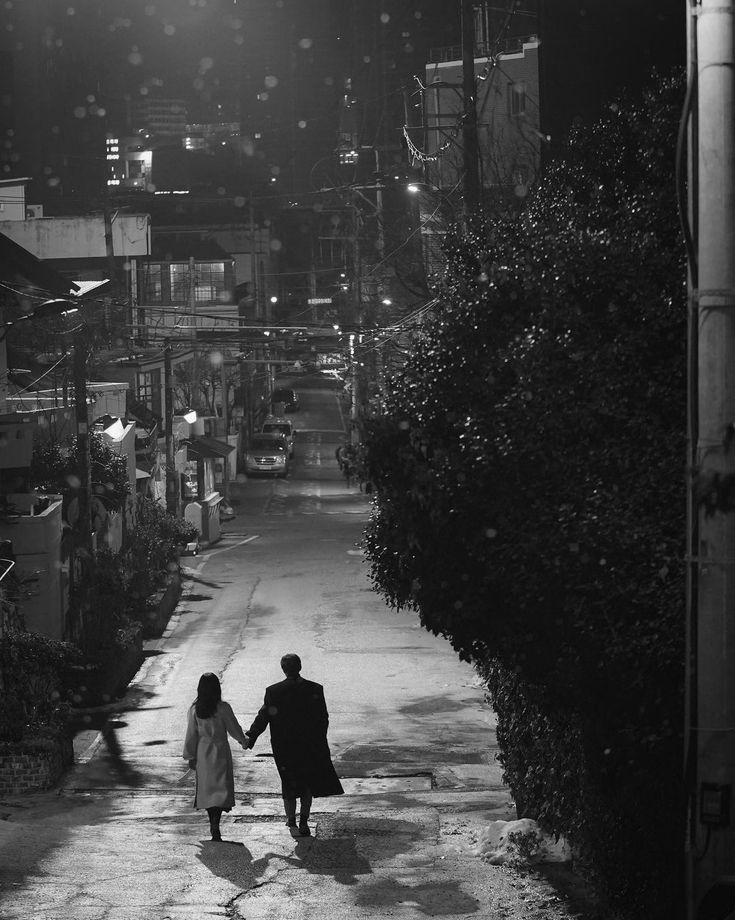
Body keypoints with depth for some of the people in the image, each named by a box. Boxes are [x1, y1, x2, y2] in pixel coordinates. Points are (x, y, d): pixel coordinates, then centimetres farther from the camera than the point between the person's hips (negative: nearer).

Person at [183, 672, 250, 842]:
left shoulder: (194, 709, -7)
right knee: (221, 786, 0)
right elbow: (233, 728, -4)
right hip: (220, 751, -3)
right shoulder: (222, 708, -14)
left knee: (207, 786, 15)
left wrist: (190, 756, 7)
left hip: (202, 752, 3)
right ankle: (216, 823, -18)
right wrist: (244, 741, 15)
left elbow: (191, 734, -2)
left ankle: (213, 823, 22)